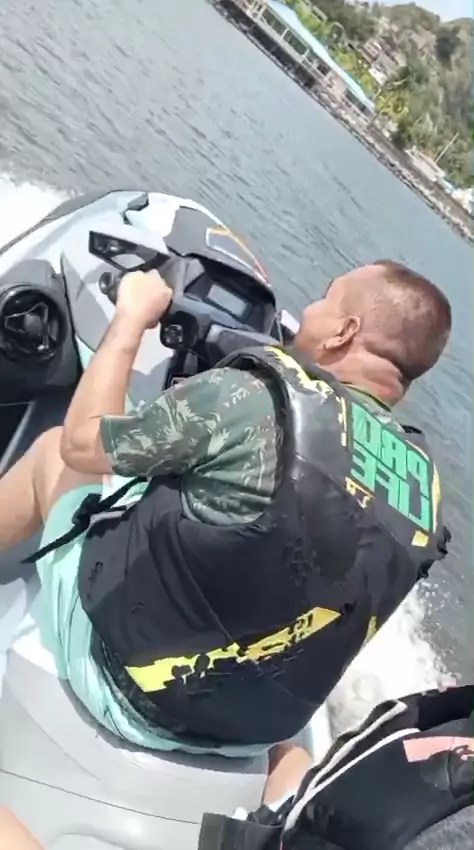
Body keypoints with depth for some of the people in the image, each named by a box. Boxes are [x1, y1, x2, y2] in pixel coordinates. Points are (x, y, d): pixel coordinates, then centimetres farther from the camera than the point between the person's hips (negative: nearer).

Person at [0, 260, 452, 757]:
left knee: (51, 450, 11)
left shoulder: (253, 399, -25)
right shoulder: (426, 484, -6)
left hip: (127, 679, -6)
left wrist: (132, 316, 1)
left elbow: (79, 443, -11)